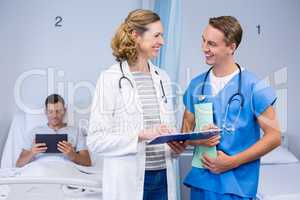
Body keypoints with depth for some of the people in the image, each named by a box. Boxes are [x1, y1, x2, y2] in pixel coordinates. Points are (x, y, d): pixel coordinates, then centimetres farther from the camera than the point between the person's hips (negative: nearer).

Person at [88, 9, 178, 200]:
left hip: (163, 176, 5)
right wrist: (141, 136, -22)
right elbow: (96, 140, -12)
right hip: (128, 181, -5)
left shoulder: (162, 77, 8)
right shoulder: (110, 78, -9)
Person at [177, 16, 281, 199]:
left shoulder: (253, 87, -9)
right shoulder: (196, 85, 3)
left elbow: (273, 136, -7)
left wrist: (232, 162, -14)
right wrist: (198, 139, -12)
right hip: (200, 181, 4)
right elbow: (185, 132, 10)